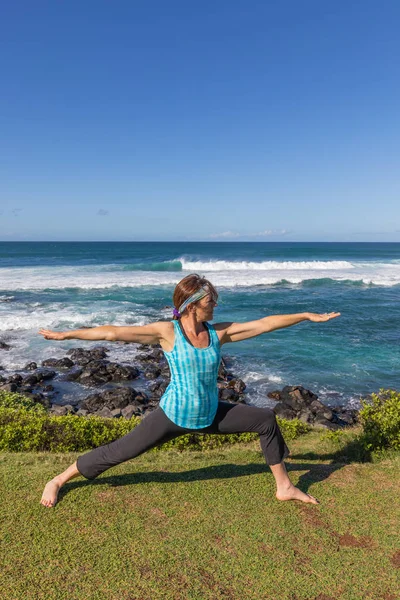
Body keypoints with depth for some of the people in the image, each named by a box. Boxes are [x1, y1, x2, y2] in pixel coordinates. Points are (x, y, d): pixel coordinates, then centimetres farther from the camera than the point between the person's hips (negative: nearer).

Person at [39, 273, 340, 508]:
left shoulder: (218, 333, -5)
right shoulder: (167, 332, -16)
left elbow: (264, 323, -4)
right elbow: (112, 332, -17)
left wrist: (308, 315, -2)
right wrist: (65, 335, -17)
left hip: (211, 415, 5)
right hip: (173, 416, -4)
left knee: (266, 419, 3)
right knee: (118, 451, 1)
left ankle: (284, 486, 21)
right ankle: (58, 480, 27)